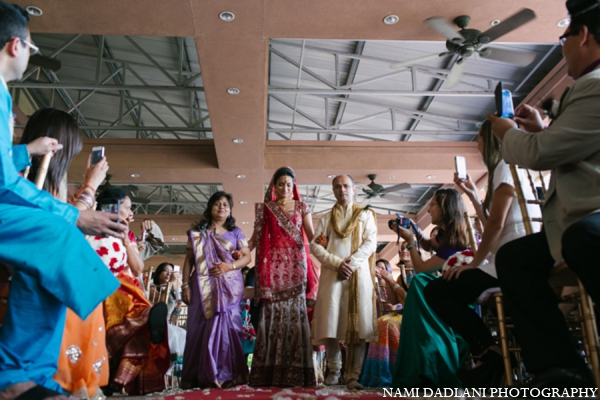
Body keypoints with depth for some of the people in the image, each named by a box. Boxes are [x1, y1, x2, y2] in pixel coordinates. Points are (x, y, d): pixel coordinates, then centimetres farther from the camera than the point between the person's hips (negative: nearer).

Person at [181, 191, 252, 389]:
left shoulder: (235, 232, 10)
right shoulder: (197, 233, 11)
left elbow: (247, 257, 3)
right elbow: (189, 261, 7)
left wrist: (229, 266, -14)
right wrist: (185, 285, -3)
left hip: (229, 288, 0)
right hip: (204, 288, 1)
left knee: (225, 327, -6)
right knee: (200, 329, 0)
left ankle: (226, 375, 0)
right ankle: (198, 376, 7)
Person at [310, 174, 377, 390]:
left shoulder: (365, 215, 15)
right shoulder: (326, 218, 18)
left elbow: (370, 243, 2)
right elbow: (315, 245, 5)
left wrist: (351, 263, -13)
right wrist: (337, 263, -11)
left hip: (359, 274, -1)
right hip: (331, 274, 1)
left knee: (358, 324, -6)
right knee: (330, 323, -4)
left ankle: (353, 375, -1)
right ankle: (334, 371, 9)